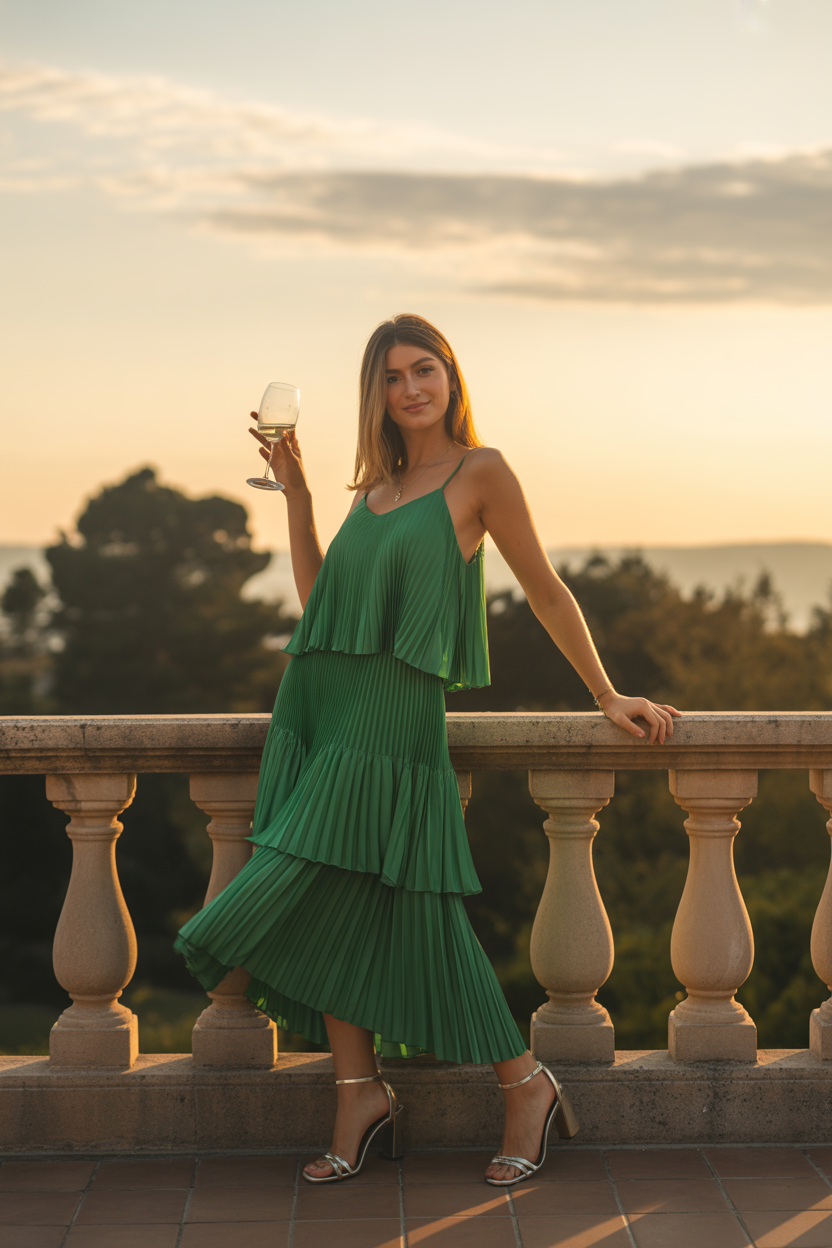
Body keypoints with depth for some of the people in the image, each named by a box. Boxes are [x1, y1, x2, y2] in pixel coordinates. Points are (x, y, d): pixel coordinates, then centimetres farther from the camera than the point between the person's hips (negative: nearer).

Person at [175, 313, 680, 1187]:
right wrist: (294, 490, 13)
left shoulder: (479, 472, -2)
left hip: (392, 714, -7)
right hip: (318, 705, 7)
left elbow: (546, 591, 1)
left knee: (407, 911, -7)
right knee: (331, 911, 4)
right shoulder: (373, 488, 18)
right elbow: (317, 598, 16)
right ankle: (359, 1094, 12)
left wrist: (607, 697, 2)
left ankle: (528, 1086, 7)